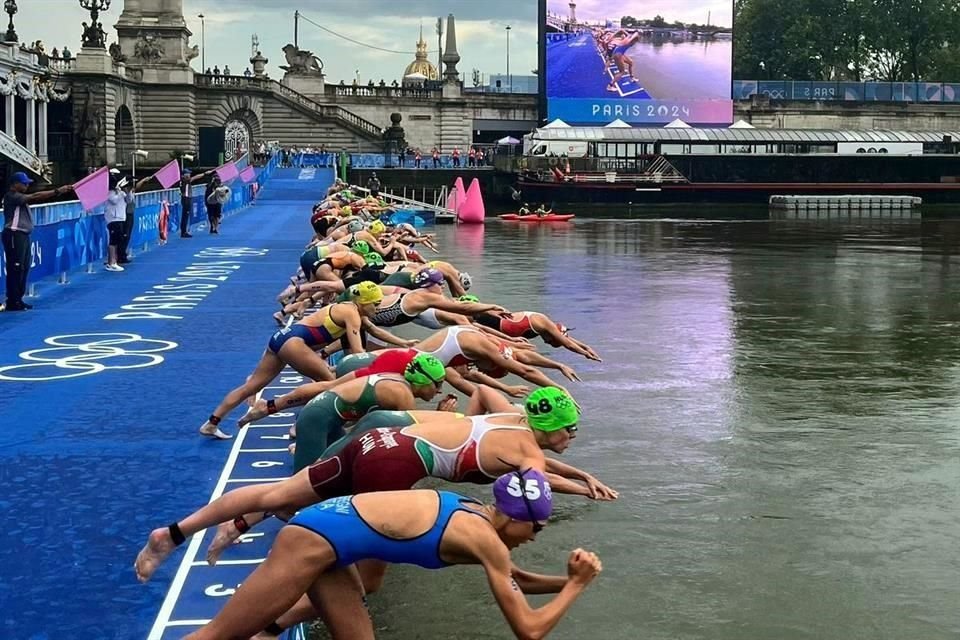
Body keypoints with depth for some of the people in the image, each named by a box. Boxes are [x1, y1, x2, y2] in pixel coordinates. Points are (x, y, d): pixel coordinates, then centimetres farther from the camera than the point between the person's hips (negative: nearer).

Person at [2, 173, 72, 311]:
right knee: (15, 268, -9)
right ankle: (12, 302, -6)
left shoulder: (20, 197, 19)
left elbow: (35, 198, 11)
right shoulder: (11, 196, -15)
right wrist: (57, 191, -24)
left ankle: (18, 300, 17)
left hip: (23, 235, 11)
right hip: (14, 235, -11)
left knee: (24, 268, 12)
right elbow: (35, 197, -22)